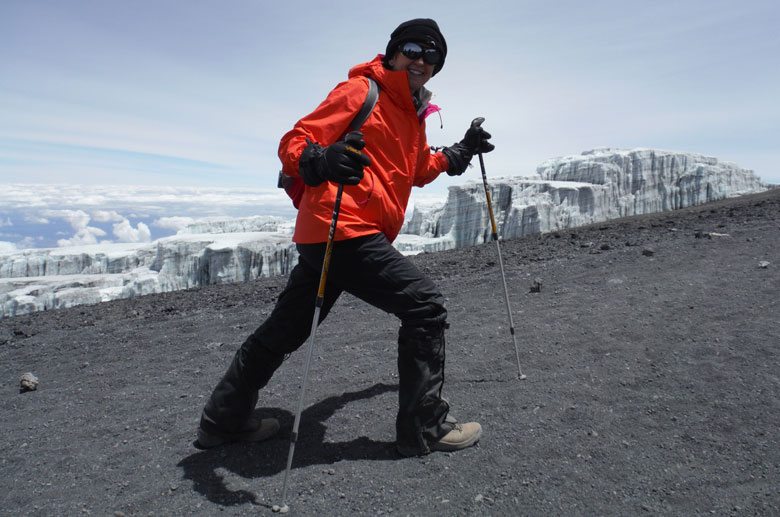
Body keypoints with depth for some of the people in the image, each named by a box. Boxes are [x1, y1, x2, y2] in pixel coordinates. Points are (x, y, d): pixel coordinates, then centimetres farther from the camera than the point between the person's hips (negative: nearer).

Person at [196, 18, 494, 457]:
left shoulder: (414, 115, 23)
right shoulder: (360, 91, -4)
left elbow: (418, 171, 38)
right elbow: (293, 144, -12)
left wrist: (461, 152, 31)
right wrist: (322, 160, -32)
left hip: (326, 237, 10)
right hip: (343, 230, -10)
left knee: (286, 329, 15)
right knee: (426, 306, -8)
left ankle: (225, 420, 31)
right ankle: (425, 428, 4)